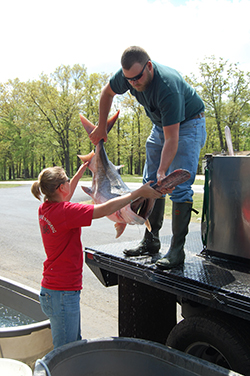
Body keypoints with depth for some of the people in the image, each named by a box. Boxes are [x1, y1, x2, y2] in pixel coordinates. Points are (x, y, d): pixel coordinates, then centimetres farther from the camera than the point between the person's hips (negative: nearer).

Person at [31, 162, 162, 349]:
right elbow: (105, 209, -25)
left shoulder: (45, 209, 2)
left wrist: (78, 175, 33)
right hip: (62, 293, -9)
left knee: (75, 343, 21)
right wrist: (139, 192, -18)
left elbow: (62, 201, 25)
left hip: (51, 288, 9)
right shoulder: (64, 212, -24)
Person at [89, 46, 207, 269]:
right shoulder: (128, 75, -17)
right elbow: (107, 93, 5)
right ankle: (151, 241, 10)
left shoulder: (168, 87, -37)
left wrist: (162, 171, -45)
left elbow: (172, 139, -37)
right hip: (161, 124, 7)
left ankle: (177, 249, -11)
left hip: (188, 124, -7)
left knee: (178, 185, -17)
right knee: (150, 183, 3)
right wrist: (101, 128, 4)